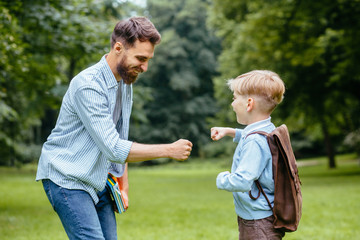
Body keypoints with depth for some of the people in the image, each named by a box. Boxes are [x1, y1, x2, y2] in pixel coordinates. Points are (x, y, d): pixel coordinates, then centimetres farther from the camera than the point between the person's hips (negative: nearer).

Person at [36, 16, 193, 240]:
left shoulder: (125, 81, 5)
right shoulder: (88, 85, -24)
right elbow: (114, 149, -28)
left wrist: (123, 178, 13)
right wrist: (169, 150, -24)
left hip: (99, 180, 8)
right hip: (67, 178, -8)